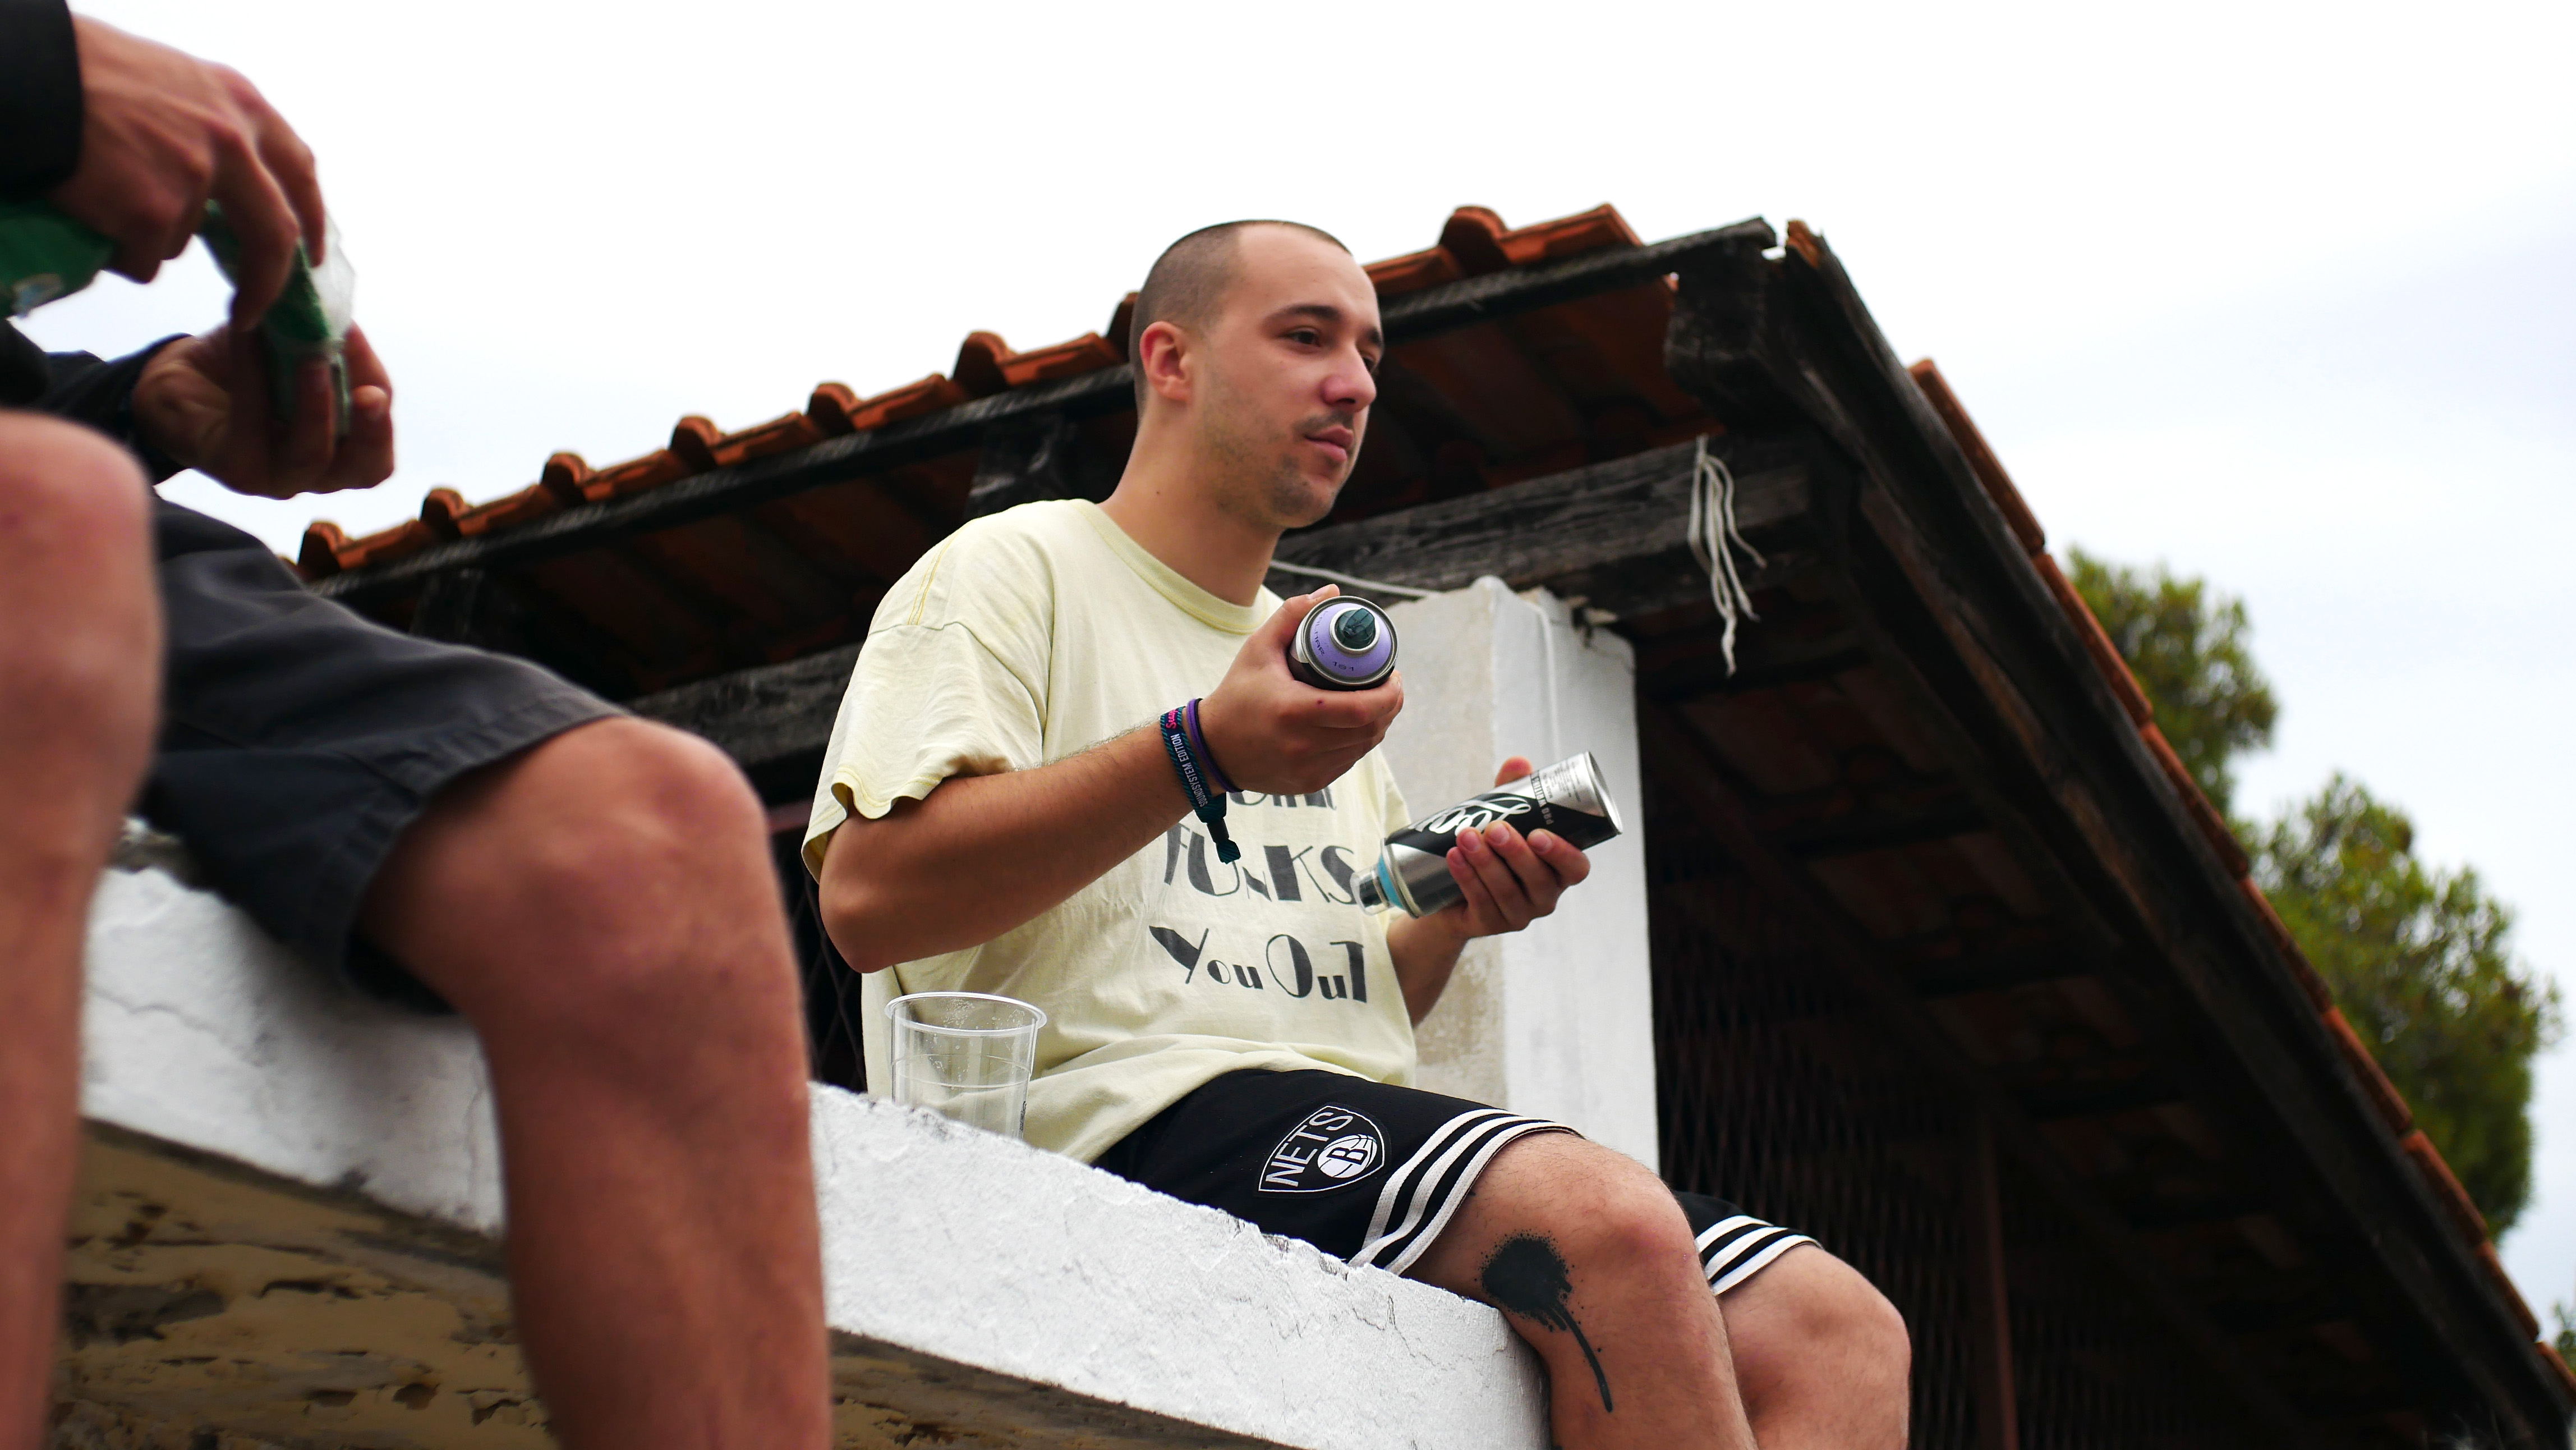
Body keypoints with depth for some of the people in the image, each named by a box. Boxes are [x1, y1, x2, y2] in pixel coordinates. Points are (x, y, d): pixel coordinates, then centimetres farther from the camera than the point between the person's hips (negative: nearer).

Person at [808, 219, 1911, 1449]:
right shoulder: (1013, 573, 7)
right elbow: (867, 897, -11)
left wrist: (1454, 912, 7)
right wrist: (1203, 753, -17)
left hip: (1352, 1133, 8)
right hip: (1142, 1115, -8)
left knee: (1838, 1330, -14)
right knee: (1611, 1221, -34)